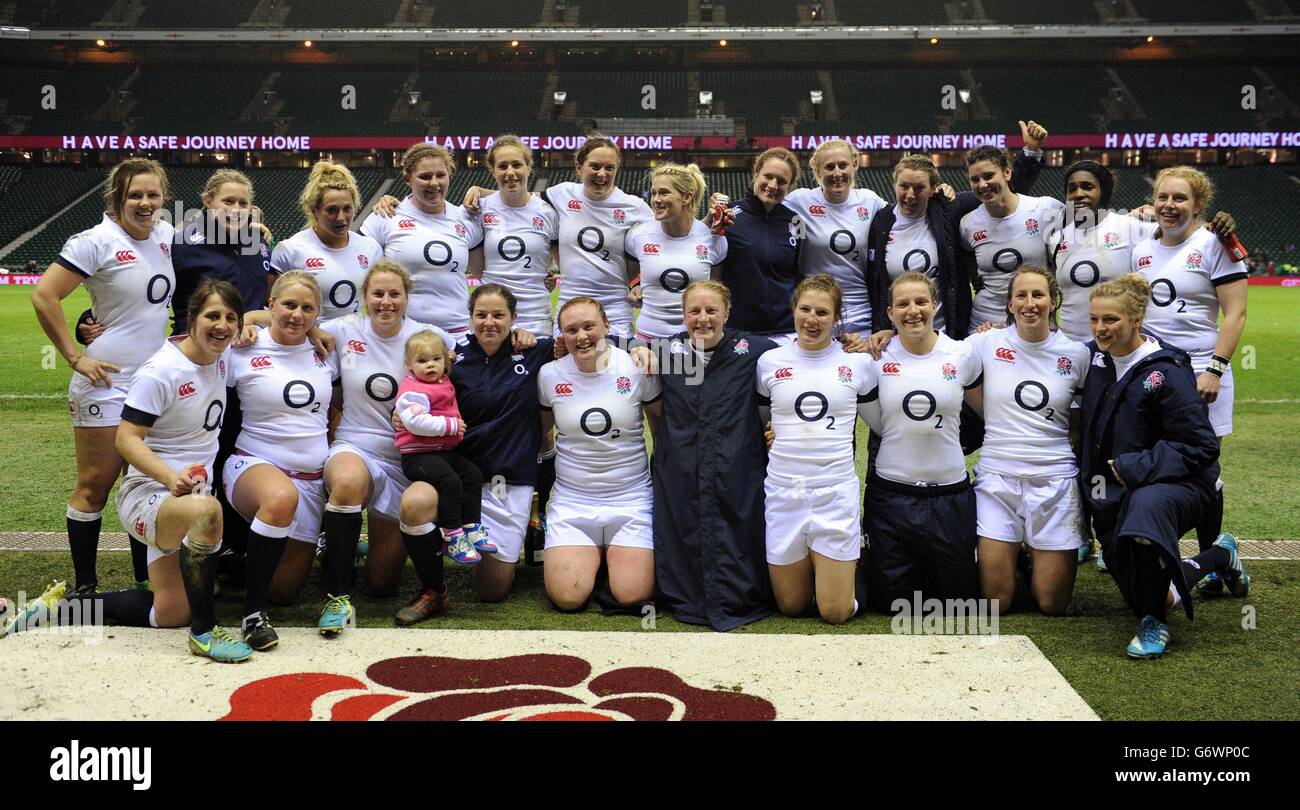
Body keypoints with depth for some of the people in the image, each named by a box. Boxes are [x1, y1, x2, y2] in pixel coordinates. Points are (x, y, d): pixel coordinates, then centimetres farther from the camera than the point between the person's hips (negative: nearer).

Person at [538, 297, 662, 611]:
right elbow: (542, 435, 15)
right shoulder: (549, 375, -2)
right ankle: (592, 554, 20)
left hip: (632, 499, -1)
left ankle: (618, 554, 21)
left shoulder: (637, 368, -5)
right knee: (566, 597, -13)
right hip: (572, 500, 1)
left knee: (632, 595, -13)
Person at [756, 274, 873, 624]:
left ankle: (851, 558, 28)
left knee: (836, 613, -1)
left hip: (836, 493, -1)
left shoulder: (858, 363, 3)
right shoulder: (770, 362, 5)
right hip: (783, 493, 1)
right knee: (791, 606, 9)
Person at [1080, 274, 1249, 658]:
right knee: (1140, 592, 9)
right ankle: (1220, 557, 36)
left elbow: (1200, 446, -18)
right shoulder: (1094, 358, 3)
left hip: (1171, 484, -7)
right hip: (1114, 495, 7)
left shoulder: (1166, 372, -17)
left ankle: (1154, 622, -27)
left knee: (1146, 508, -44)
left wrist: (1134, 467, -22)